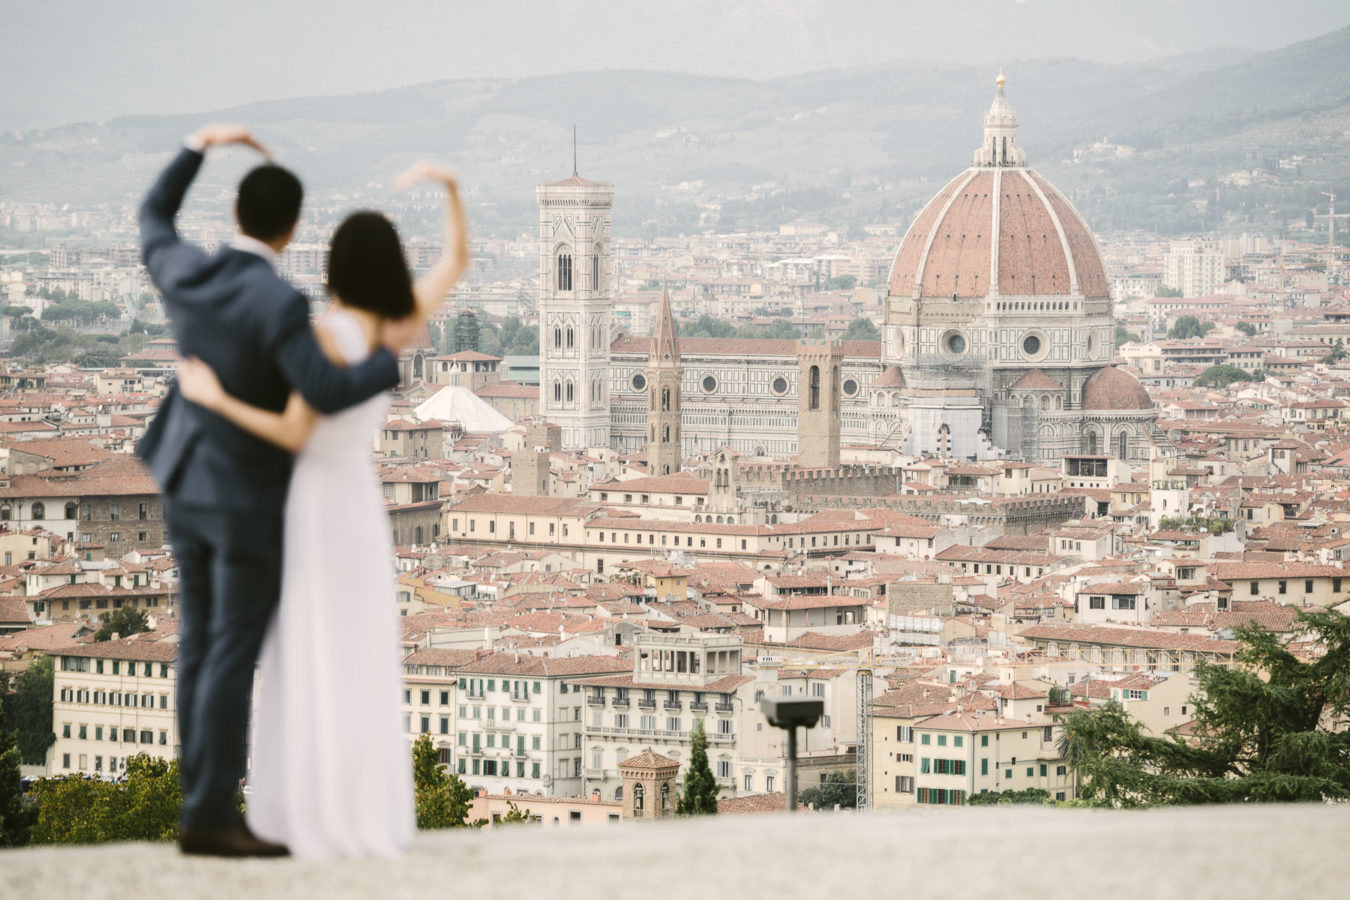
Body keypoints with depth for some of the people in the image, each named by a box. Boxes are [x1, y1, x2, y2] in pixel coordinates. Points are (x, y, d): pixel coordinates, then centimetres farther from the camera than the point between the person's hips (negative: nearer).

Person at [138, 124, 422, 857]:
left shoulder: (184, 274, -4)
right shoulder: (278, 306, -24)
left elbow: (152, 220, 19)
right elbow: (327, 393, -33)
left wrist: (198, 147, 23)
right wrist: (389, 355, -16)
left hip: (186, 485, 7)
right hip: (247, 500, -7)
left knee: (201, 652, 9)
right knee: (232, 658, -6)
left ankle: (204, 809, 10)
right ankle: (212, 816, -9)